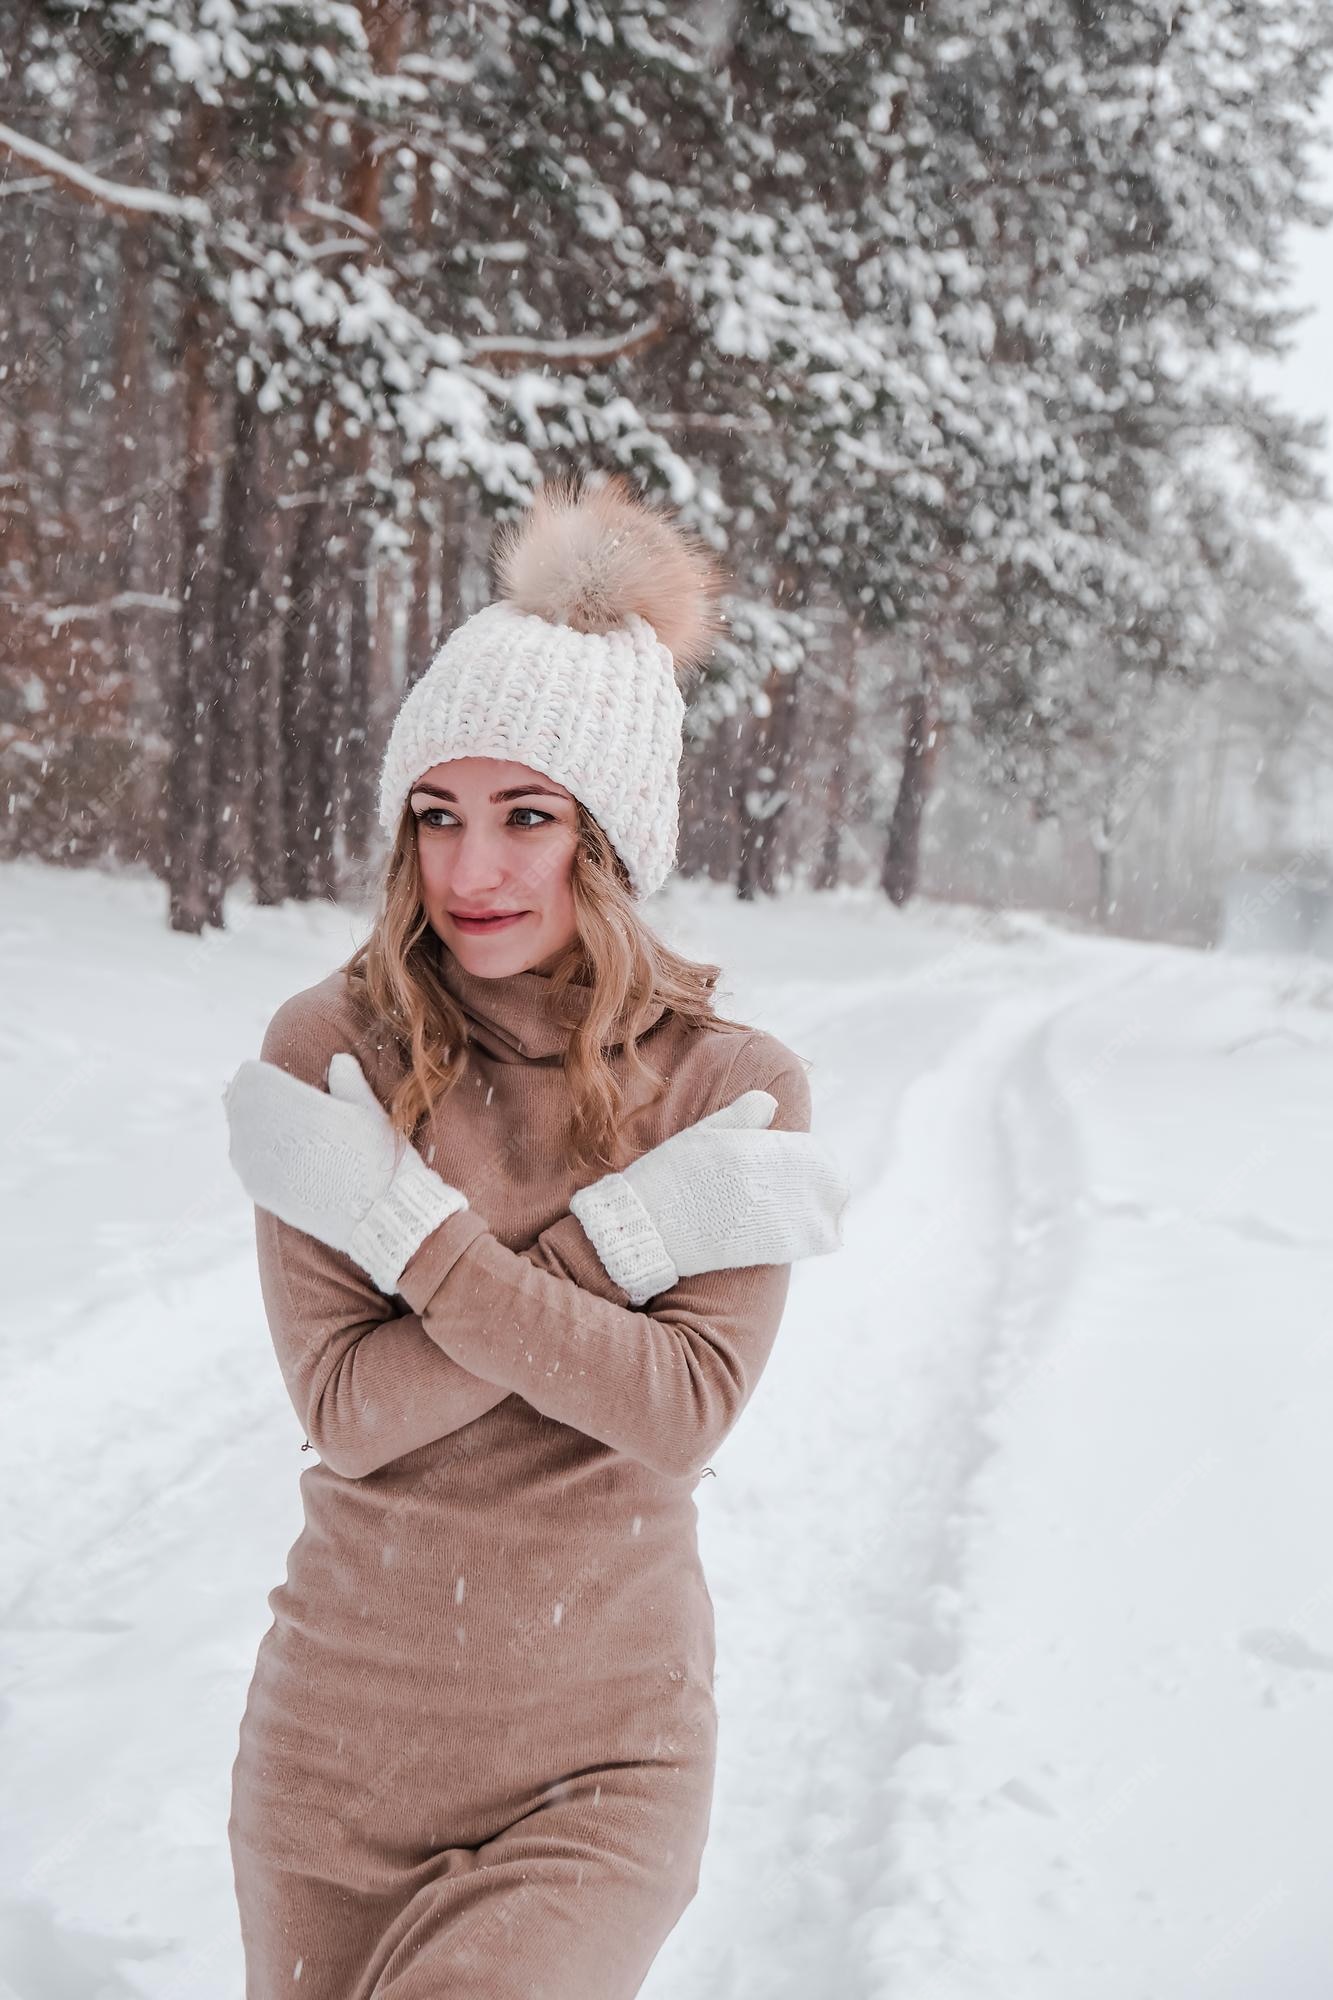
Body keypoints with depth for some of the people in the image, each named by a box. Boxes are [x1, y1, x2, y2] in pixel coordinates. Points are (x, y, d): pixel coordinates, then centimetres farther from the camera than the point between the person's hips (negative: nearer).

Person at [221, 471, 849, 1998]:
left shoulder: (735, 1087, -8)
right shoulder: (326, 1048, -8)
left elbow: (681, 1412, -17)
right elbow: (344, 1403, -14)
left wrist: (403, 1221, -21)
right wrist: (616, 1235, -21)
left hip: (601, 1756, -1)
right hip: (343, 1731, 2)